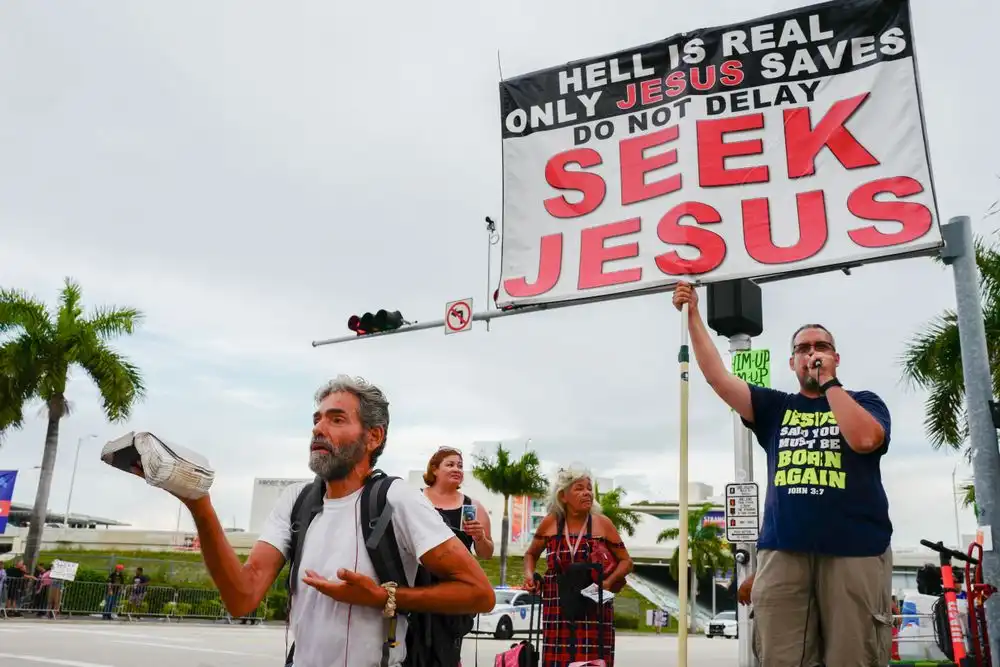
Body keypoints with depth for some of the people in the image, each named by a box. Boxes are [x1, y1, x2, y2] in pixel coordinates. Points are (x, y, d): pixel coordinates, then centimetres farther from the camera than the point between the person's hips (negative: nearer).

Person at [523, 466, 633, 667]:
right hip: (558, 609, 1)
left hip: (594, 608, -1)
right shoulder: (550, 523, 3)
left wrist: (609, 582, -10)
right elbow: (531, 554, 19)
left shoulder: (602, 524, 0)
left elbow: (626, 561, 7)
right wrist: (529, 575, 0)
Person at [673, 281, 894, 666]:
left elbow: (864, 439, -10)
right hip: (783, 551, 2)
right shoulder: (776, 407, 18)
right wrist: (693, 316, 6)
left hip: (855, 552, -2)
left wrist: (829, 382, -3)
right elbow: (717, 376, 9)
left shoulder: (864, 402, 13)